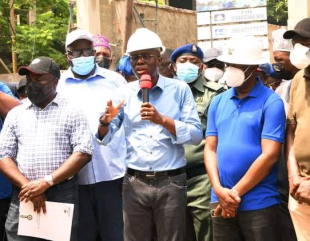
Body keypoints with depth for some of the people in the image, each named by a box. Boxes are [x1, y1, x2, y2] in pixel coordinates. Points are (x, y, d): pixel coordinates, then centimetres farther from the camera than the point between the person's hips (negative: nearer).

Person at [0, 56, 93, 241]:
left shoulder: (72, 112, 2)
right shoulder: (15, 114, 12)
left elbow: (83, 153, -7)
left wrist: (46, 182, -14)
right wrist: (27, 186, -10)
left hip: (62, 195, -3)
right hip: (23, 196, 3)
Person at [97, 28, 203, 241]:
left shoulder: (179, 90, 0)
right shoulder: (125, 93, 6)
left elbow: (196, 134, -7)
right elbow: (104, 138, 4)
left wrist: (162, 120, -19)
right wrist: (105, 121, -17)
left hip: (171, 183, -2)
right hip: (135, 183, 2)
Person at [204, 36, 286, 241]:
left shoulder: (271, 102, -6)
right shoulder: (218, 102, 9)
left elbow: (270, 155, -13)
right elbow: (210, 149, 7)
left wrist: (236, 193, -11)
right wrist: (219, 190, -7)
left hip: (259, 204, -4)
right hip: (221, 203, 5)